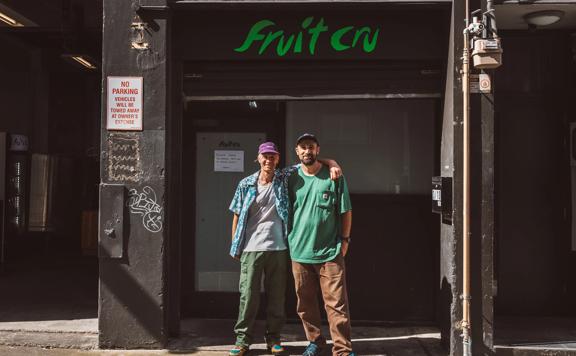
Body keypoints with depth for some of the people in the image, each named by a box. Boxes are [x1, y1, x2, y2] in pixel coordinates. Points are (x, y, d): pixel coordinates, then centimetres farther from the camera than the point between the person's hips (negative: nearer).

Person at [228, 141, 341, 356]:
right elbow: (237, 215, 8)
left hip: (278, 248, 1)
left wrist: (332, 165, -13)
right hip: (251, 248, -1)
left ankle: (273, 338, 20)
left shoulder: (285, 179, 3)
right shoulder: (246, 184, 3)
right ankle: (243, 339, 11)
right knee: (248, 294, -1)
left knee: (277, 295, 7)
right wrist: (235, 245, 7)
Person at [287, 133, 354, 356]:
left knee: (336, 304, -4)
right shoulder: (291, 178, 6)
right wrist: (289, 240, 8)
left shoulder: (333, 177, -1)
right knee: (305, 302, 12)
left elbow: (345, 211, 2)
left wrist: (344, 239, -2)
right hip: (299, 251, 3)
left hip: (330, 252, -3)